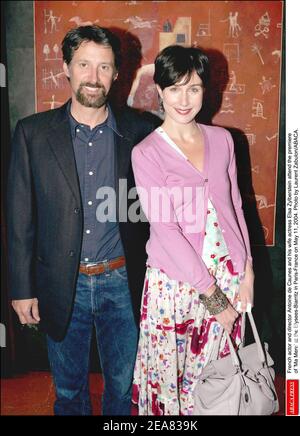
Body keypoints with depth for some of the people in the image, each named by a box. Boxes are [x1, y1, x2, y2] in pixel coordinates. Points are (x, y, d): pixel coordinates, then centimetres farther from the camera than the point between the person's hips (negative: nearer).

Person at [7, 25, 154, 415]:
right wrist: (22, 287, -2)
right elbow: (20, 217, -2)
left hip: (121, 282, 0)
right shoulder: (33, 133, -4)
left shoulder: (138, 132, -3)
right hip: (62, 285, 0)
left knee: (123, 386, 17)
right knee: (69, 390, 19)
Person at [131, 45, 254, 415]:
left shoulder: (222, 139, 5)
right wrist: (210, 292, -13)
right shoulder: (146, 152, -8)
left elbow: (234, 206, 10)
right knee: (168, 375, 11)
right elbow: (165, 229, -13)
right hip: (175, 281, -3)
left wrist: (246, 270, 4)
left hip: (228, 276, 4)